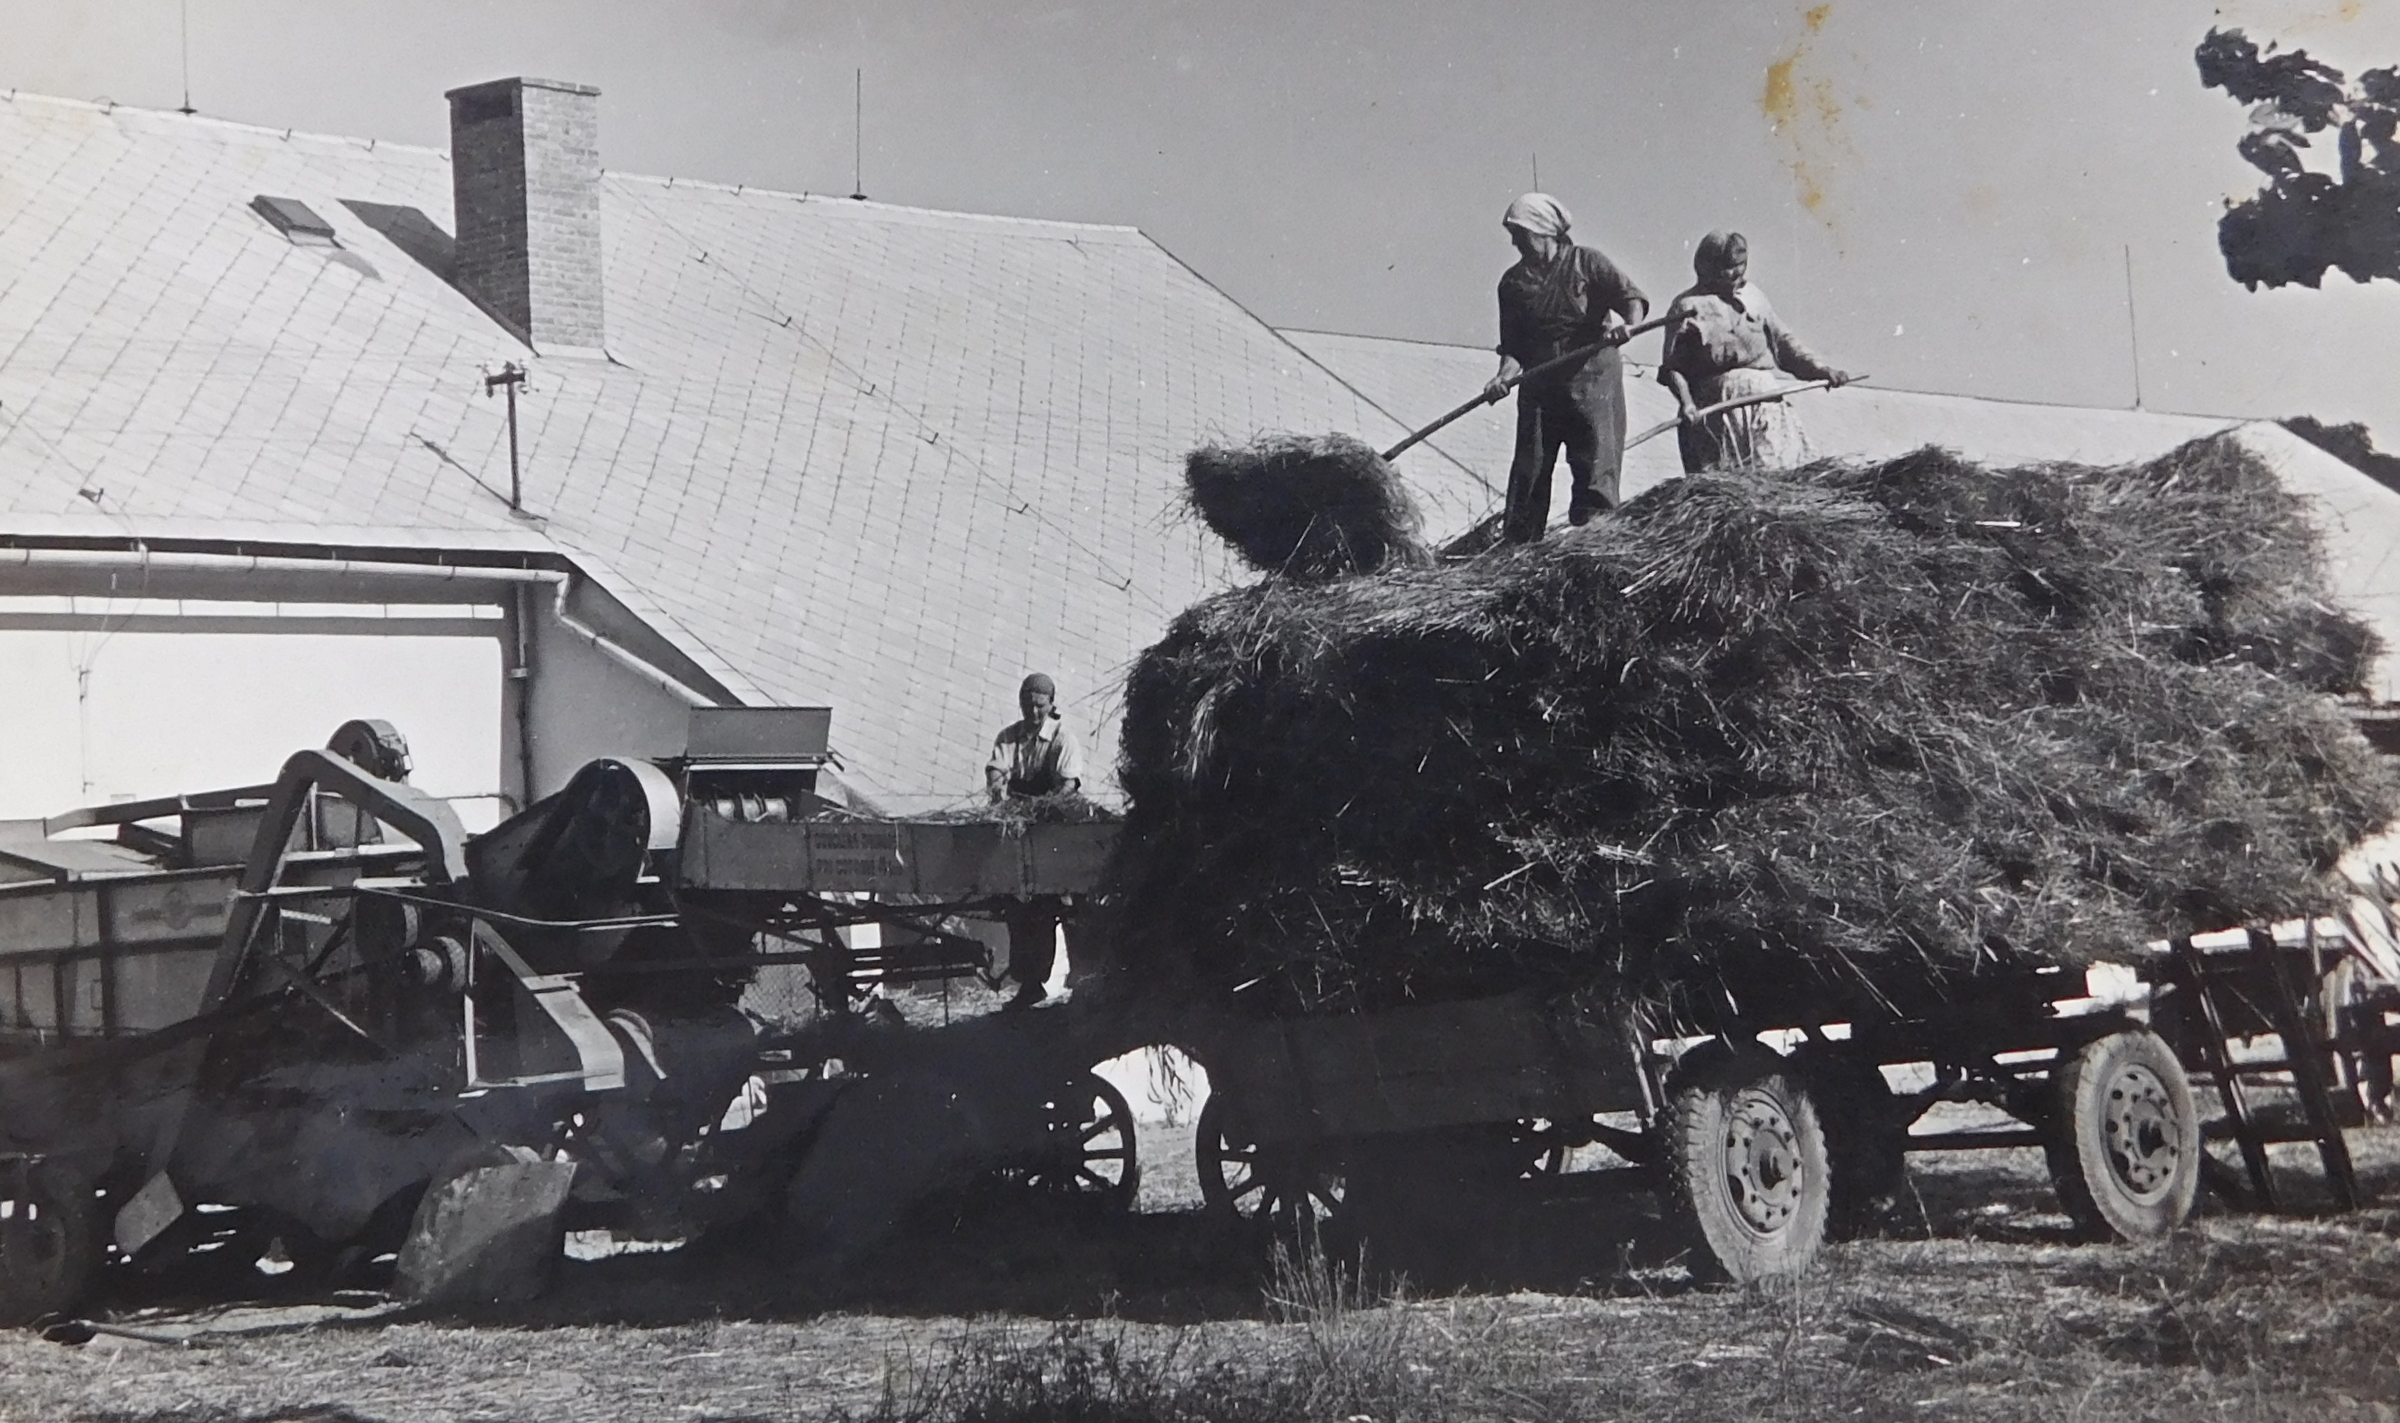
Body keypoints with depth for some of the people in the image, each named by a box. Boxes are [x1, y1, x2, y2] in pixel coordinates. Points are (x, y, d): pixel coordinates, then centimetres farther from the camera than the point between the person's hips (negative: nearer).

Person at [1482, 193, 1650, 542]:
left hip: (1591, 379, -4)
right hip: (1539, 388, 4)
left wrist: (1629, 325, -30)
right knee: (1528, 471, 2)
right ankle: (1515, 548, 6)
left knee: (1596, 469, -8)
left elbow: (1631, 297, -9)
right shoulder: (1513, 283, 12)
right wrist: (1504, 377, -8)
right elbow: (1513, 346, 11)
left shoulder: (1586, 263, 2)